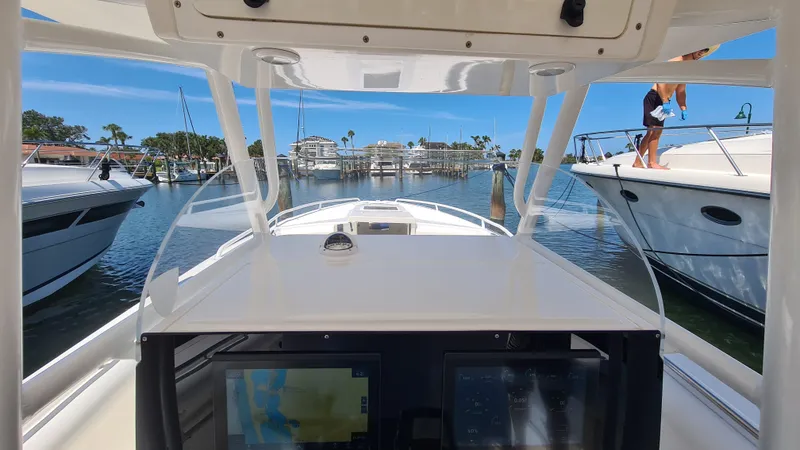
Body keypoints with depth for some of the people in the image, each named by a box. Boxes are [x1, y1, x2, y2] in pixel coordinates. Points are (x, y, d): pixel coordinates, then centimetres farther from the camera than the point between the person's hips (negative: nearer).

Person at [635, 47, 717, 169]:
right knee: (656, 129, -14)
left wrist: (683, 108, 8)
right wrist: (665, 102, -27)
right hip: (654, 97, -10)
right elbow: (660, 80, -22)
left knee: (652, 132, 9)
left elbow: (680, 91, 21)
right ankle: (652, 162, -14)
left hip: (663, 101, 10)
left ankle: (637, 162, 14)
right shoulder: (677, 60, -9)